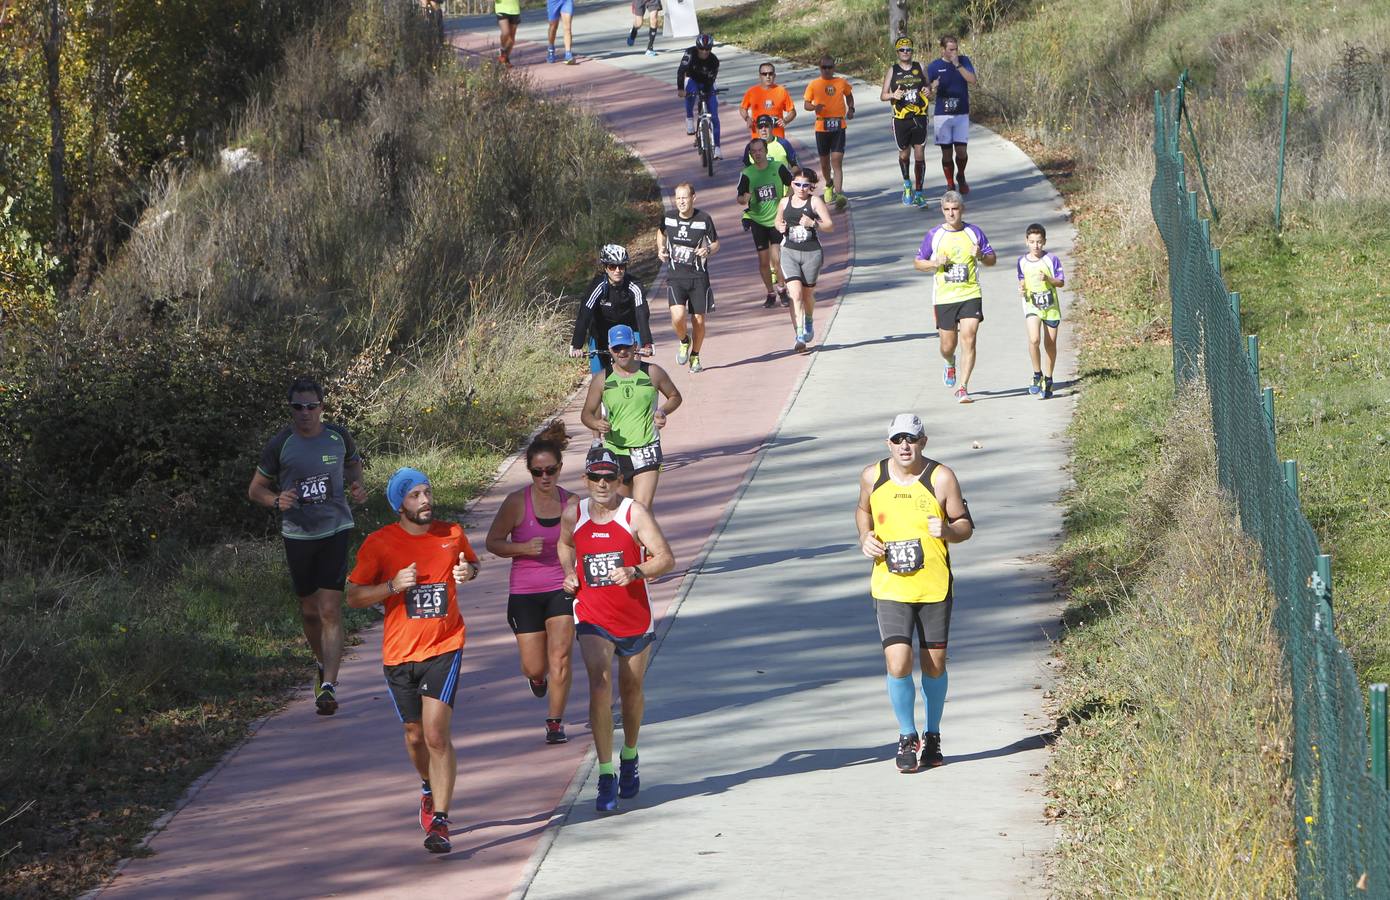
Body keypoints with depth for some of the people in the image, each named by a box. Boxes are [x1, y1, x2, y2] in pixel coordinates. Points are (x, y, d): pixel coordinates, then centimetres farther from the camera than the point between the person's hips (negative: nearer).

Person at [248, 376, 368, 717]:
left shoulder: (338, 437, -1)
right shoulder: (280, 444, -5)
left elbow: (354, 463, 21)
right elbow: (256, 489, 3)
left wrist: (356, 485, -1)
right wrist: (277, 500, -18)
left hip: (335, 531, -1)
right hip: (297, 534, 1)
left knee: (330, 610, -12)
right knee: (309, 610, 13)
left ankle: (328, 686, -16)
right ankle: (324, 666, 39)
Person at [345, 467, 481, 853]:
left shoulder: (452, 534, 2)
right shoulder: (379, 543, -5)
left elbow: (471, 563, 23)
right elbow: (353, 597, -2)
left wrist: (468, 572, -2)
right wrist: (392, 586, -19)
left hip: (444, 648, -1)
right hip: (399, 652, 1)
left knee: (436, 734, -15)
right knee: (415, 737, 13)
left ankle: (439, 820, -13)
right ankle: (429, 789, 45)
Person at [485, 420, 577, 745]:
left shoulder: (570, 502, -1)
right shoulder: (517, 502, -10)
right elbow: (493, 542, -4)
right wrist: (523, 548, -19)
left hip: (561, 588, 1)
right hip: (525, 592, -1)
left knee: (559, 657, -13)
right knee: (534, 668, 3)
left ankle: (555, 722, 0)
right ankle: (538, 677, 42)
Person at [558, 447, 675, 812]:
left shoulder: (635, 513, -10)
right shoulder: (573, 515, 0)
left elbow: (665, 558, -13)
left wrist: (635, 572, -31)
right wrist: (570, 574, 5)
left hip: (635, 617, 0)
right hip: (592, 618, 0)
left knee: (631, 690, 14)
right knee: (600, 683, -18)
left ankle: (629, 757, 41)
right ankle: (606, 775, -19)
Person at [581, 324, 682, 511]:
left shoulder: (652, 373, 0)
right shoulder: (602, 380, 2)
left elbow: (675, 396, 15)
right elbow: (586, 413, 9)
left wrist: (663, 412, -7)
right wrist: (596, 424, -14)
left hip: (646, 452, -2)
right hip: (614, 452, 2)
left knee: (643, 508, -17)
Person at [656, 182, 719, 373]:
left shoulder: (704, 219, -7)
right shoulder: (668, 218, -2)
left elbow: (716, 244, 4)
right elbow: (661, 233, 21)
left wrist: (708, 250, -18)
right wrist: (660, 250, 3)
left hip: (698, 276, 0)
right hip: (676, 276, 0)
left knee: (698, 319, 4)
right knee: (678, 316, -19)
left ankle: (695, 356, 28)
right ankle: (684, 342, 14)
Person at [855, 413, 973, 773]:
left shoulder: (941, 478, -7)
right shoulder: (872, 477, 0)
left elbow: (966, 525, 0)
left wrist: (947, 530, -22)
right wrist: (865, 538, 1)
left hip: (934, 586, 0)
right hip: (890, 588, 0)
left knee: (934, 663, 8)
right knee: (898, 664, -12)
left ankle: (932, 737, 29)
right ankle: (907, 737, 9)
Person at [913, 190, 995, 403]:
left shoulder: (974, 232, 5)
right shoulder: (934, 235, 3)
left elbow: (992, 259, 11)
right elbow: (917, 263, 9)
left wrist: (981, 256, -11)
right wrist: (935, 263, -11)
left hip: (970, 295, -1)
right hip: (944, 298, 1)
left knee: (968, 340, -14)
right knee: (947, 346, 6)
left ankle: (963, 388, -10)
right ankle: (950, 364, 43)